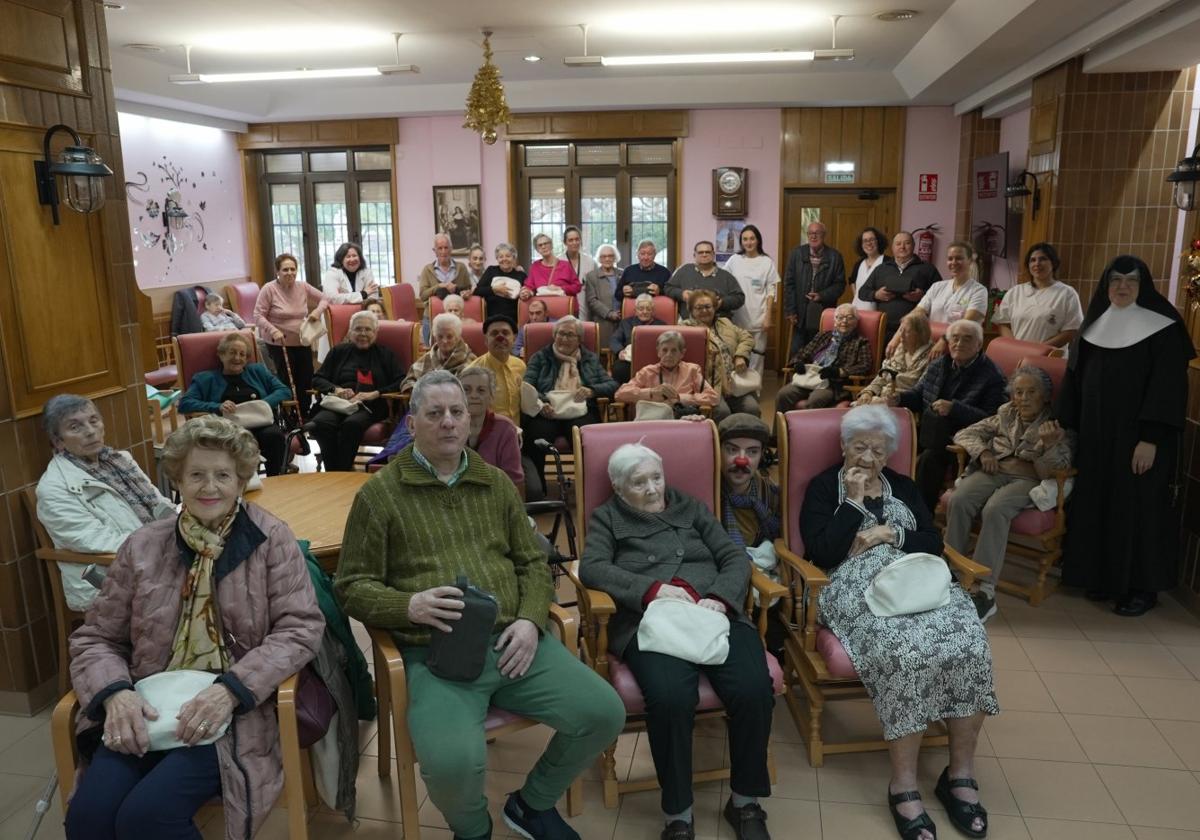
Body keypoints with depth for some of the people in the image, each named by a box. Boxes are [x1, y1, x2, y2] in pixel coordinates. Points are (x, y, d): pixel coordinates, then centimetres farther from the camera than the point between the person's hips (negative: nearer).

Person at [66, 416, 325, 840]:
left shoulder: (271, 538, -1)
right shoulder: (142, 547, 8)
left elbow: (300, 629, -7)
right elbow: (94, 638, 12)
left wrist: (229, 689, -20)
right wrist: (115, 693, -10)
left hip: (236, 711, -3)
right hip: (147, 711, 3)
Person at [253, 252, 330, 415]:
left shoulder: (303, 287, 2)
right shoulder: (269, 289, -11)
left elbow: (324, 299, 14)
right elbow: (258, 316, -11)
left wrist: (318, 311, -7)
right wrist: (273, 331, -26)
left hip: (303, 343, 5)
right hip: (279, 345, -5)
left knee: (306, 381, 7)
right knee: (288, 383, -3)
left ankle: (305, 417, 24)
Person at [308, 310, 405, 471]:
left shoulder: (384, 354, 20)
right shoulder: (339, 351, 26)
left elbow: (402, 382, 7)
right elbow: (317, 379, 20)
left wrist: (375, 394, -8)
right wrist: (336, 389, -2)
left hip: (370, 407, -2)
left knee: (351, 424, -38)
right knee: (321, 422, -34)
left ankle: (342, 472, -31)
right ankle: (333, 472, -28)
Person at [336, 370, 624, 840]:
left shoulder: (497, 483, 15)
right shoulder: (379, 493, 2)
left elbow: (533, 562, 16)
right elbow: (352, 586, 3)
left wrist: (530, 620, -3)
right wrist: (409, 606, -16)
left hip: (513, 640, 4)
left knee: (604, 713, -10)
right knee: (453, 761, -30)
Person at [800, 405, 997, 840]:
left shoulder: (903, 486, 22)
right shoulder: (824, 487, 9)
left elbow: (934, 542, 10)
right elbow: (821, 552, -6)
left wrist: (890, 534, -6)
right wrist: (854, 501, -5)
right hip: (860, 584, -5)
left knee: (970, 643, -25)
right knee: (909, 650, -34)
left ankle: (961, 771, -12)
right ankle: (903, 783, -24)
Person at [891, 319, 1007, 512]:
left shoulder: (992, 376, -7)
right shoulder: (938, 365, 14)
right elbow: (918, 393, 25)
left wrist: (954, 409, -24)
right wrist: (899, 398, 2)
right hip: (929, 429, 7)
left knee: (928, 459, -32)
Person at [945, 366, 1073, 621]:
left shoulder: (1056, 426, 10)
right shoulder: (1005, 416, 21)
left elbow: (1053, 472, -1)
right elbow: (965, 434, 22)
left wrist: (1049, 446, -20)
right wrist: (983, 452, 2)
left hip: (1027, 479, -3)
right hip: (992, 472, 3)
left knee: (994, 510, -36)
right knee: (958, 501, -31)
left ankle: (986, 592, -36)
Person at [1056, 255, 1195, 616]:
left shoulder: (1162, 328, -7)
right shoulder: (1094, 325, 9)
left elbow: (1169, 387, -12)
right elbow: (1074, 380, 11)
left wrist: (1150, 439, -18)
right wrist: (1065, 425, 6)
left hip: (1137, 436, -5)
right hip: (1094, 435, 5)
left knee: (1137, 507, -1)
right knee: (1095, 503, 8)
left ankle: (1143, 586, 11)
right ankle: (1100, 575, 20)